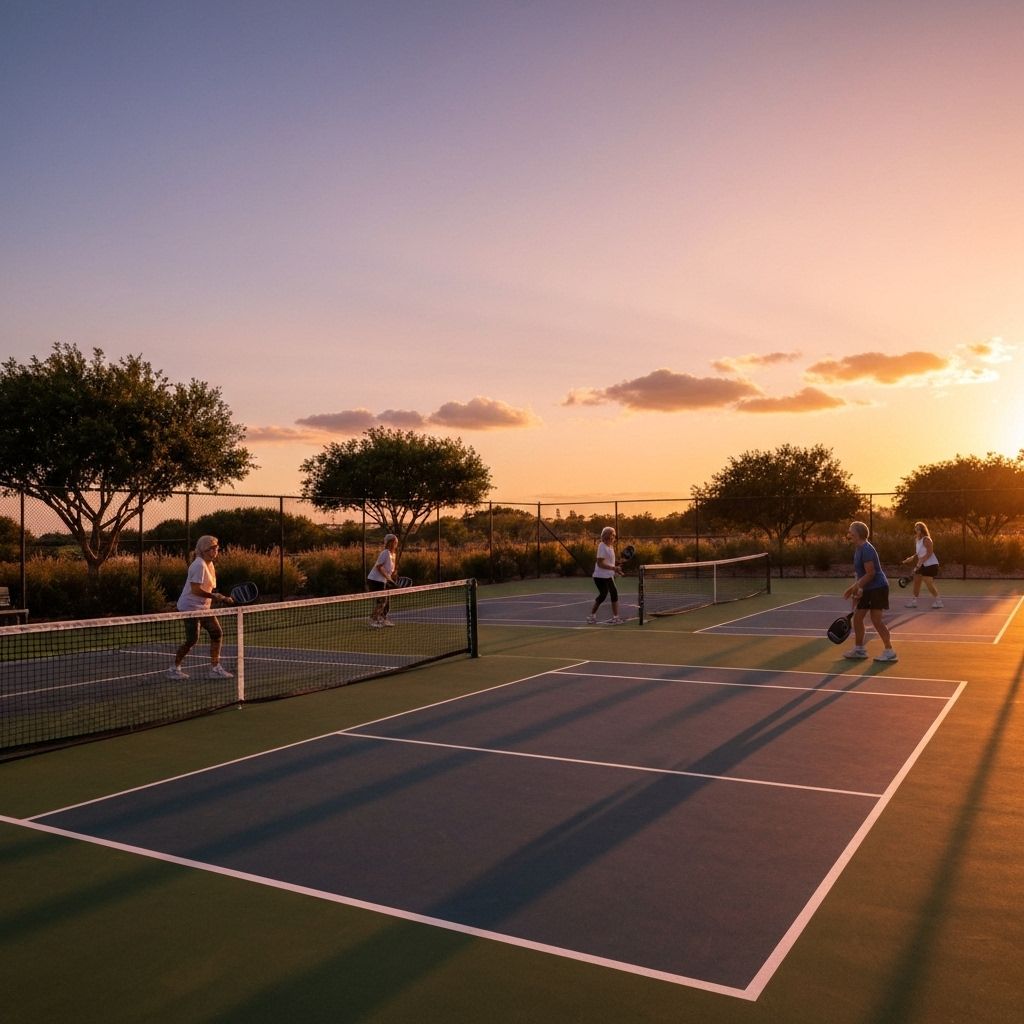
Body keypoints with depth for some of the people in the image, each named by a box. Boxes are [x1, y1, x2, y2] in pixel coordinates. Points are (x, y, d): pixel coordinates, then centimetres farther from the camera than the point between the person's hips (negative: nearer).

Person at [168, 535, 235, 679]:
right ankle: (174, 668, 10)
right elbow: (195, 589, -25)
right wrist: (213, 596, -27)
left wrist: (221, 598, 3)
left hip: (203, 607, 9)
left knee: (217, 634, 4)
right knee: (192, 640, -7)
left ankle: (215, 668, 11)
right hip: (190, 607, -9)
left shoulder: (210, 565, 10)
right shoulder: (199, 565, -19)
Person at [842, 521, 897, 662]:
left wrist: (855, 587, -18)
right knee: (857, 617, 10)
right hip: (868, 589, 10)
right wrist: (853, 588, 11)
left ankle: (890, 652, -3)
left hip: (878, 588, -10)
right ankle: (859, 649, 21)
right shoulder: (858, 549, 11)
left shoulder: (866, 549, -19)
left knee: (876, 619, -10)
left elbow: (870, 573, -22)